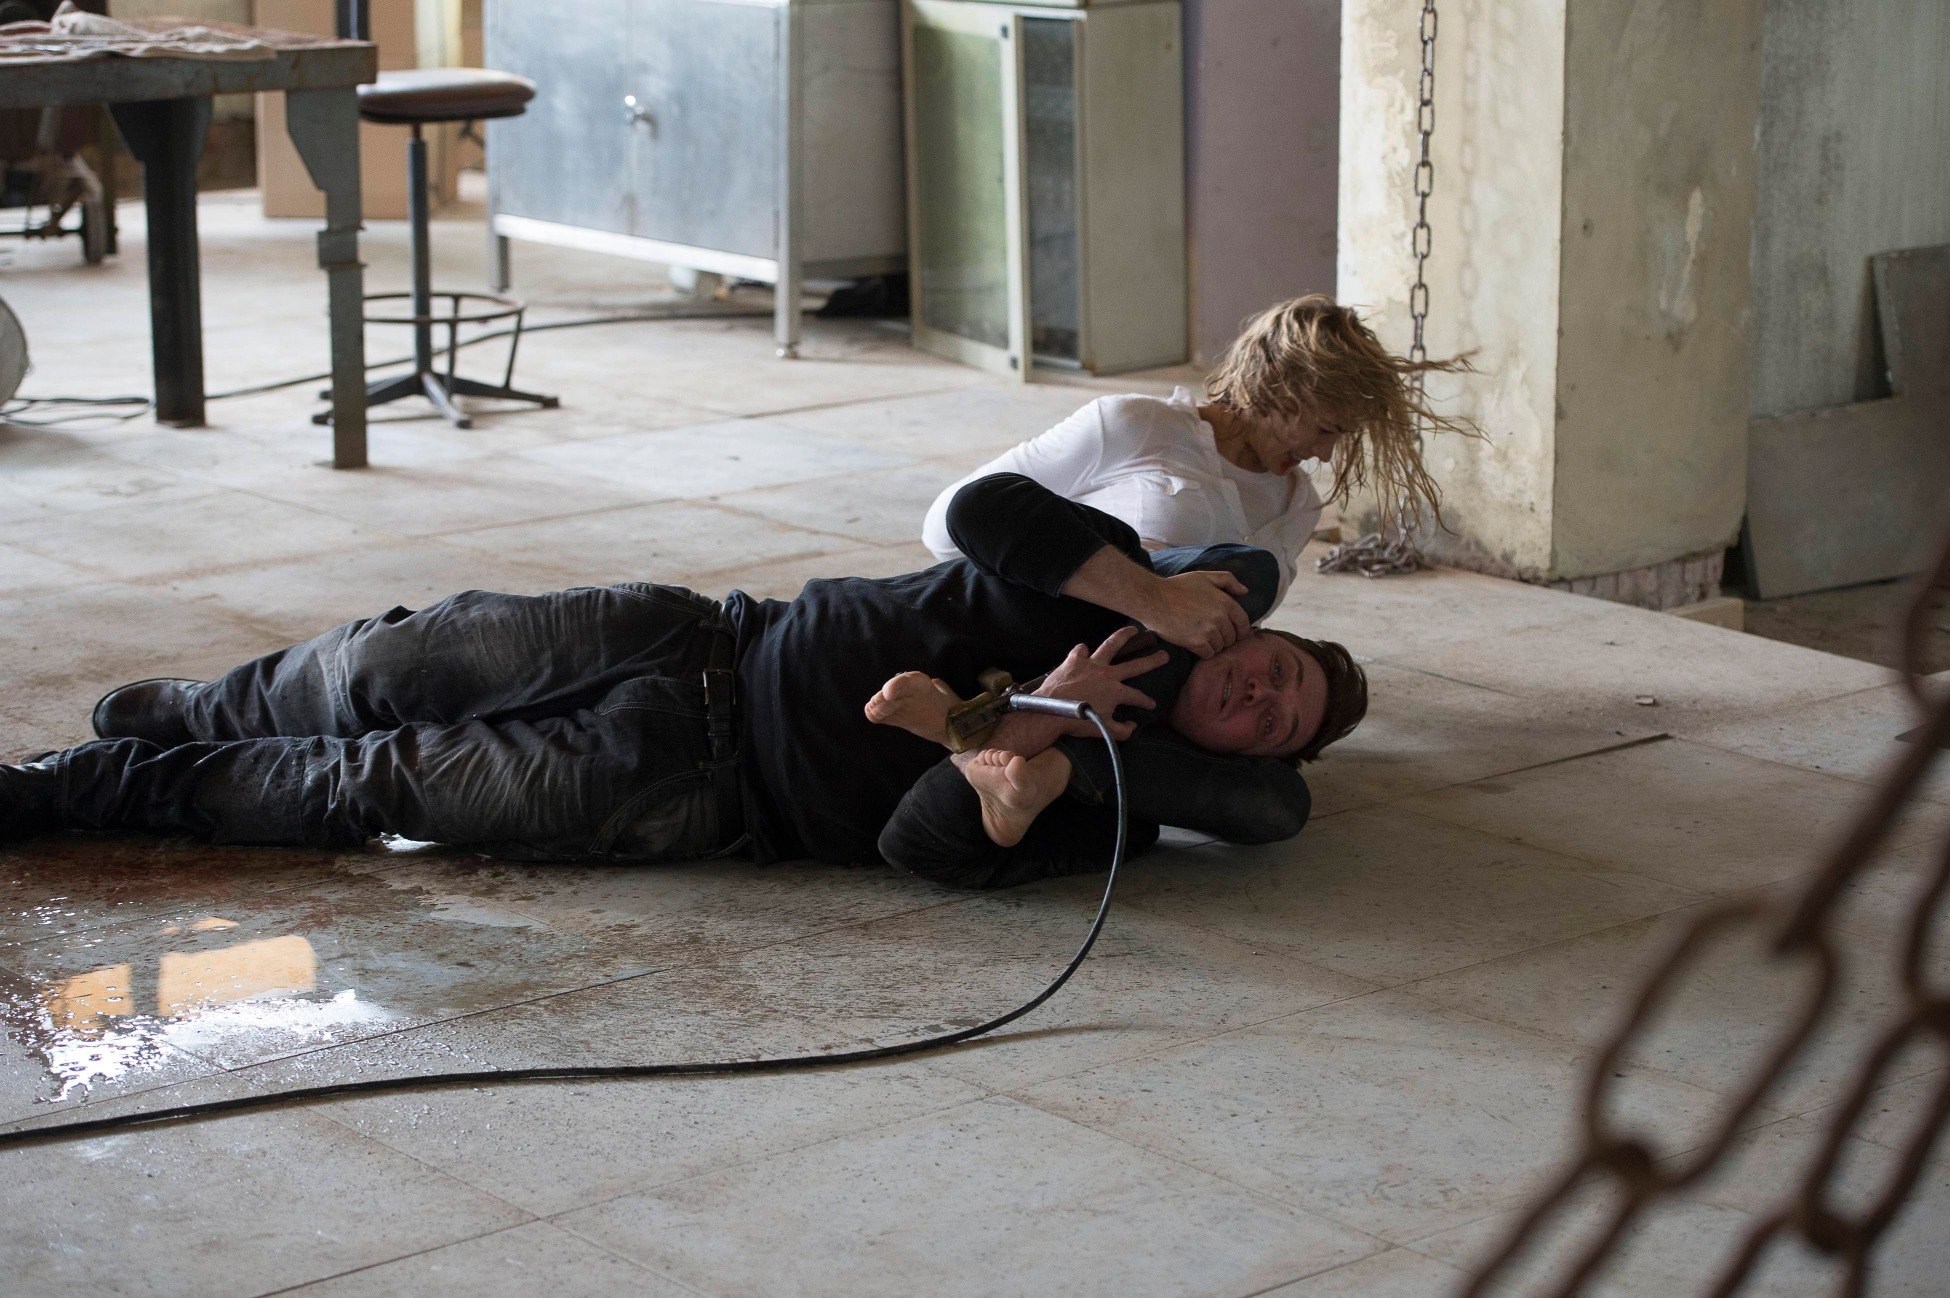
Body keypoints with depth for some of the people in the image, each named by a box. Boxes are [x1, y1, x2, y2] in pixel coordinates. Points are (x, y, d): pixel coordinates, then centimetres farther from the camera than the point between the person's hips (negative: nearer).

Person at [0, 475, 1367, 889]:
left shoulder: (1101, 809, -7)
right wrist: (1161, 597, -20)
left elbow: (921, 842, -21)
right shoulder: (1120, 588, 0)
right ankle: (187, 711, 29)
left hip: (711, 800, -2)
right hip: (713, 642, 2)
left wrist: (1040, 726, -28)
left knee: (373, 786, -7)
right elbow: (987, 510, -18)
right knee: (395, 664, -1)